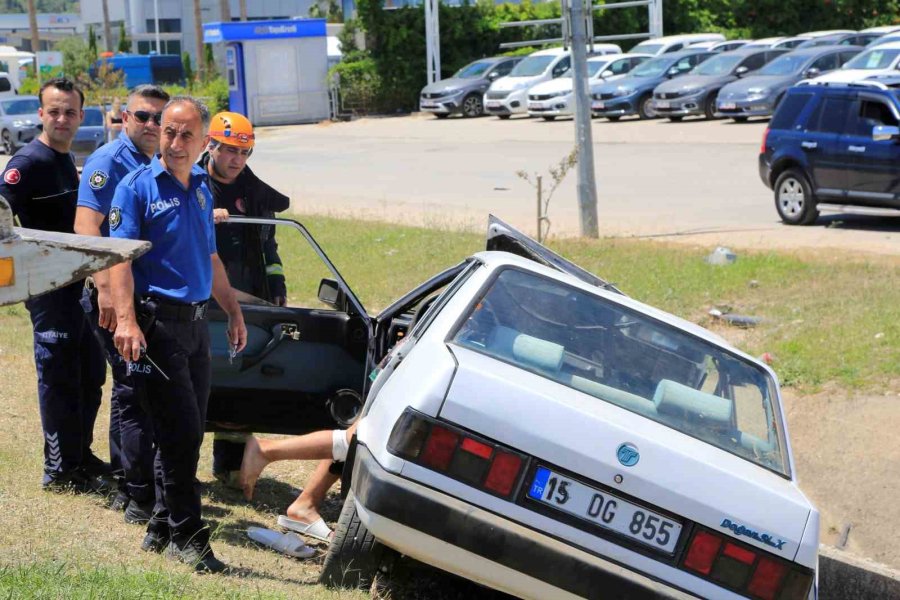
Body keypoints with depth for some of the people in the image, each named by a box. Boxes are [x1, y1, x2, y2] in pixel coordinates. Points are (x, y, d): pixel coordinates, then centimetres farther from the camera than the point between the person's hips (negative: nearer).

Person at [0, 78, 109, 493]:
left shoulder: (67, 160, 14)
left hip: (79, 283, 9)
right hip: (49, 287, -9)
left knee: (90, 374, 15)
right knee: (59, 377, -3)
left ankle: (80, 456, 27)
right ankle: (60, 470, 6)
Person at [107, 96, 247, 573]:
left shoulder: (202, 189, 14)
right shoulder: (138, 187, -8)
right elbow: (120, 257, -15)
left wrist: (233, 312, 22)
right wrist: (125, 320, -26)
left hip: (195, 321, 7)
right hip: (157, 321, -7)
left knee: (186, 433, 12)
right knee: (181, 432, -8)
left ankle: (162, 529, 23)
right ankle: (185, 536, 2)